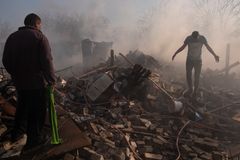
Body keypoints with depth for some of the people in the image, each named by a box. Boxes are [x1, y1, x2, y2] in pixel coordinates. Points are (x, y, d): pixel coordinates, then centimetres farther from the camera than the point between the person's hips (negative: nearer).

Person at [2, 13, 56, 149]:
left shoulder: (12, 37, 9)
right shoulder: (39, 37, -10)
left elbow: (6, 61, 10)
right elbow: (47, 61, -18)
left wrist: (16, 74, 21)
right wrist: (52, 80, -9)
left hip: (19, 81, 7)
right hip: (36, 82, -6)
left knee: (22, 106, 24)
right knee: (37, 111, 5)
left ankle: (17, 133, 37)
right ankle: (34, 139, 13)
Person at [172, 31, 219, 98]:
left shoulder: (202, 38, -12)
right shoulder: (188, 38, -12)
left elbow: (208, 47, -1)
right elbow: (183, 47, 3)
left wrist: (215, 55, 1)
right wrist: (175, 53, 0)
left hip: (198, 60, -1)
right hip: (189, 60, 1)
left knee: (197, 77, -1)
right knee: (188, 76, 1)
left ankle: (195, 91, 18)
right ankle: (190, 89, 22)